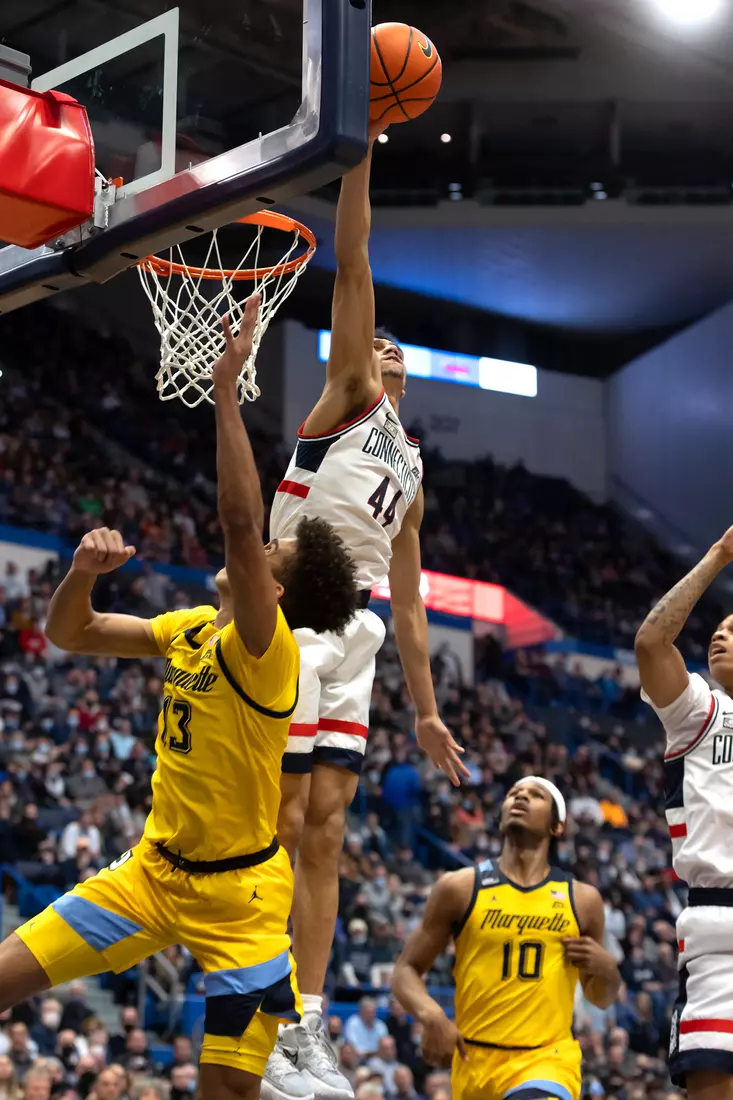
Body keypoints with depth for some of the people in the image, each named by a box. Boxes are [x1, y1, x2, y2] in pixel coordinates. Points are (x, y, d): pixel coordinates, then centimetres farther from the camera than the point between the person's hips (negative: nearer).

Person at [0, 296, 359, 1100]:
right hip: (153, 870, 7)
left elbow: (239, 524, -34)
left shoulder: (268, 652, -18)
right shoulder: (188, 630, 5)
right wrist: (84, 571, -8)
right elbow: (67, 635, 13)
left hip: (238, 891, -7)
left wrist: (226, 392, -35)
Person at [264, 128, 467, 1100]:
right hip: (290, 619, -7)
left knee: (325, 833, 4)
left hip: (355, 638, 7)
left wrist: (427, 712, 20)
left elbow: (408, 601, 24)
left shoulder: (411, 466, 26)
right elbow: (351, 263, 0)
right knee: (276, 827, -8)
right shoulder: (345, 399, 9)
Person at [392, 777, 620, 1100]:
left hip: (548, 1059, -1)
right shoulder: (460, 888, 2)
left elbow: (601, 998, 18)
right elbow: (406, 970, 4)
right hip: (474, 1058, 1)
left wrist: (606, 969, -5)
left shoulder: (582, 900, 6)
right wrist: (431, 1016, -16)